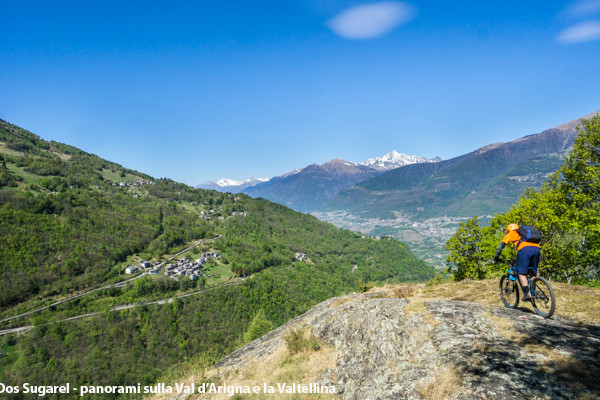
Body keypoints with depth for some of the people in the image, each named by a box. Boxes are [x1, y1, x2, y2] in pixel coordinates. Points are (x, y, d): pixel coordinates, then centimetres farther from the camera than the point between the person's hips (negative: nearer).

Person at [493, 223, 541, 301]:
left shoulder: (511, 234, 25)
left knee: (521, 273, 0)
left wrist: (496, 258, 27)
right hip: (537, 248, 5)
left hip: (524, 249, -5)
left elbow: (501, 246, 19)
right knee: (533, 273, 16)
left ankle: (527, 293, -11)